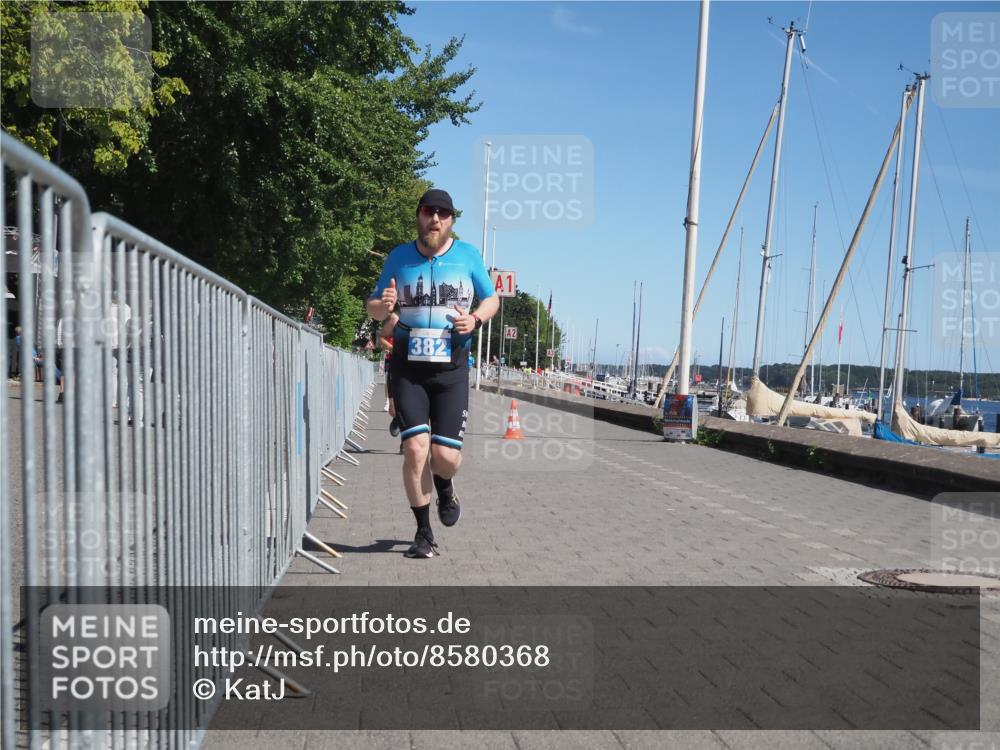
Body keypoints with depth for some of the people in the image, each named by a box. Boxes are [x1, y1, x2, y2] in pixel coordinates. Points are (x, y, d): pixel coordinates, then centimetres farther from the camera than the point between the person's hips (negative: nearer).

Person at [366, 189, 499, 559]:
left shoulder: (468, 255, 4)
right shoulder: (399, 257, 5)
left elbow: (491, 299, 13)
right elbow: (372, 308, 11)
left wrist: (476, 319, -9)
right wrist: (383, 305, -13)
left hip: (452, 370, 0)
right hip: (408, 369, 0)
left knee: (446, 456, -4)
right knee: (415, 449, -11)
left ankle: (444, 488, 35)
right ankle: (424, 534, 5)